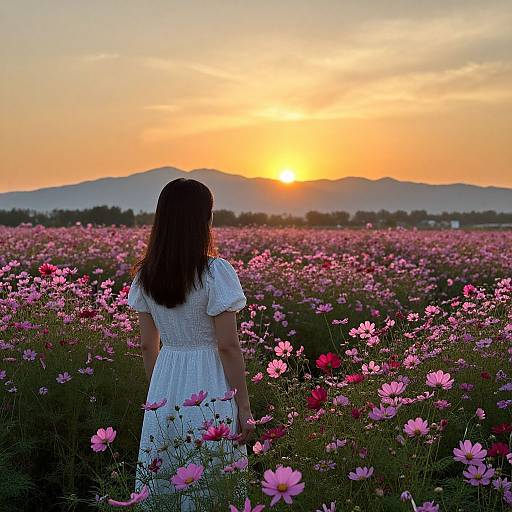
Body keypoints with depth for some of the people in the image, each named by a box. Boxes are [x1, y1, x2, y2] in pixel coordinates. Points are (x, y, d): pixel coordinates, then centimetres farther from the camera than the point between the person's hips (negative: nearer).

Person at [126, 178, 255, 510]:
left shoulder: (146, 275, 1)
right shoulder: (215, 272, -16)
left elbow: (148, 345, 7)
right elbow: (228, 346, -15)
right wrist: (244, 407, -8)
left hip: (164, 392, 5)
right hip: (209, 387, -5)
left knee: (161, 484, 17)